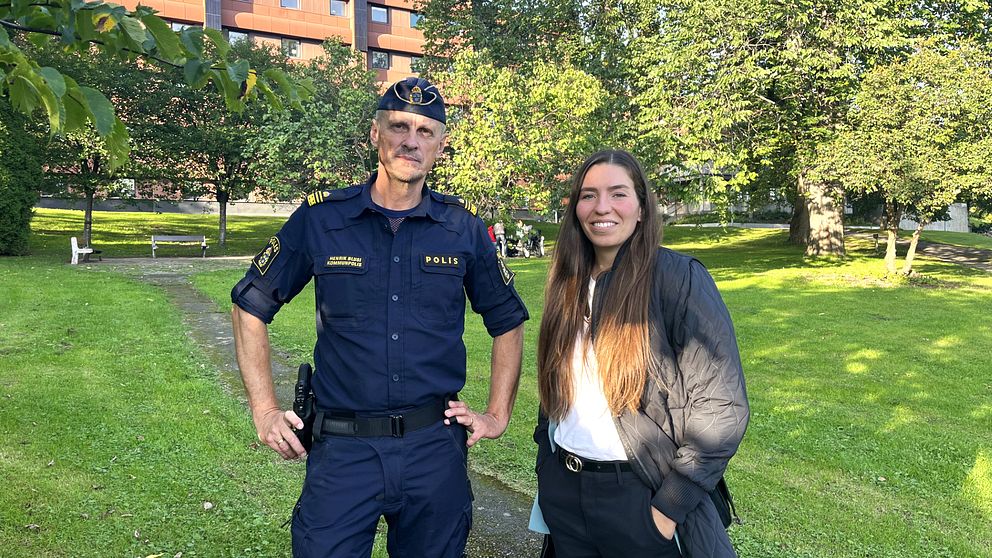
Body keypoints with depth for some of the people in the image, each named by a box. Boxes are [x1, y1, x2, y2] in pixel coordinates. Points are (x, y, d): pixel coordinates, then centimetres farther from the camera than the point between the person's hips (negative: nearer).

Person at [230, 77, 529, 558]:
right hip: (343, 448, -1)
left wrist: (498, 415, 7)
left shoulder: (463, 229, 0)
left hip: (436, 447, 2)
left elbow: (508, 322, 12)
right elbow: (250, 306, 7)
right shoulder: (320, 218, -3)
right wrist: (265, 410, 2)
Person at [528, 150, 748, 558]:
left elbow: (721, 405, -15)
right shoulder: (569, 285, 4)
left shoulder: (679, 278, -12)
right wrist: (548, 469, 10)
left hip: (640, 495, -5)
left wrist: (671, 505, -16)